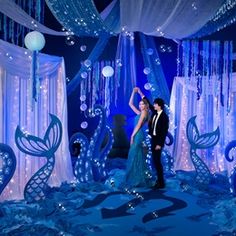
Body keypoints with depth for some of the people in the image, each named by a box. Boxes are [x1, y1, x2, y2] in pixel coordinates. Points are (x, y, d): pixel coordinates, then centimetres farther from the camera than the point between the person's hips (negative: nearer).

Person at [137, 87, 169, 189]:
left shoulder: (164, 117, -15)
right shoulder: (155, 113, 5)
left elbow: (164, 131, -16)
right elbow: (148, 104, 16)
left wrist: (160, 144, -19)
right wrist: (140, 93, 16)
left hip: (158, 140, -8)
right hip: (153, 139, 8)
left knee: (157, 160, -5)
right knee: (155, 160, 11)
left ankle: (161, 182, 4)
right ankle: (159, 180, 21)